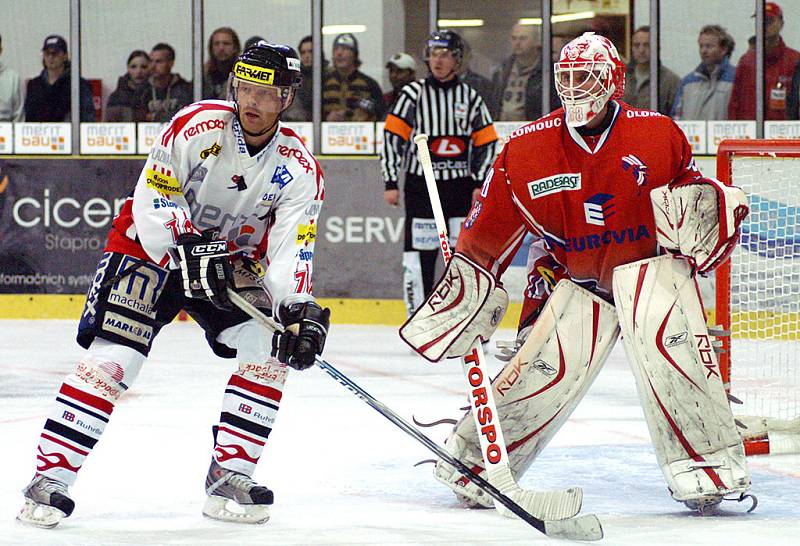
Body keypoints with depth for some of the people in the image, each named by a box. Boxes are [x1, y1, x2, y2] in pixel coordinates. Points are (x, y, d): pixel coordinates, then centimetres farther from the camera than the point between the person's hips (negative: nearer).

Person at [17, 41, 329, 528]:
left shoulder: (299, 168, -9)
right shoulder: (198, 126, -18)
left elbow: (291, 248, -16)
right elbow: (152, 200, -20)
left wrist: (299, 311, -32)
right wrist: (189, 253, -32)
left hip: (234, 263, 4)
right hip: (155, 248, -4)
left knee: (270, 348, -15)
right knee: (112, 357, -18)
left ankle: (229, 475, -6)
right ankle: (52, 478, -15)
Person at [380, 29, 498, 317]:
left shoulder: (470, 97, 7)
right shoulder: (413, 94, -1)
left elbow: (486, 143, 10)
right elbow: (392, 138, -2)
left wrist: (480, 184, 0)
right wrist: (390, 183, -7)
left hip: (460, 185, 2)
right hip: (421, 185, -2)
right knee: (419, 254, -5)